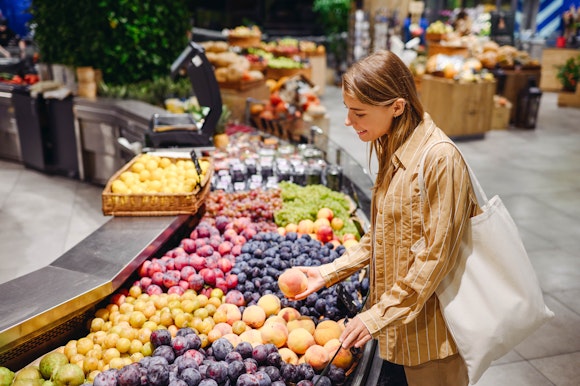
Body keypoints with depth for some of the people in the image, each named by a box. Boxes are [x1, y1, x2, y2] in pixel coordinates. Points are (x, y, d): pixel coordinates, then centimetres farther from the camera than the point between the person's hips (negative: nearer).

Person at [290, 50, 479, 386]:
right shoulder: (393, 151, 4)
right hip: (400, 318, 8)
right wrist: (331, 271, 3)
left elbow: (435, 255, -22)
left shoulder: (440, 159, -23)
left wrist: (380, 315, -19)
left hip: (430, 326, -7)